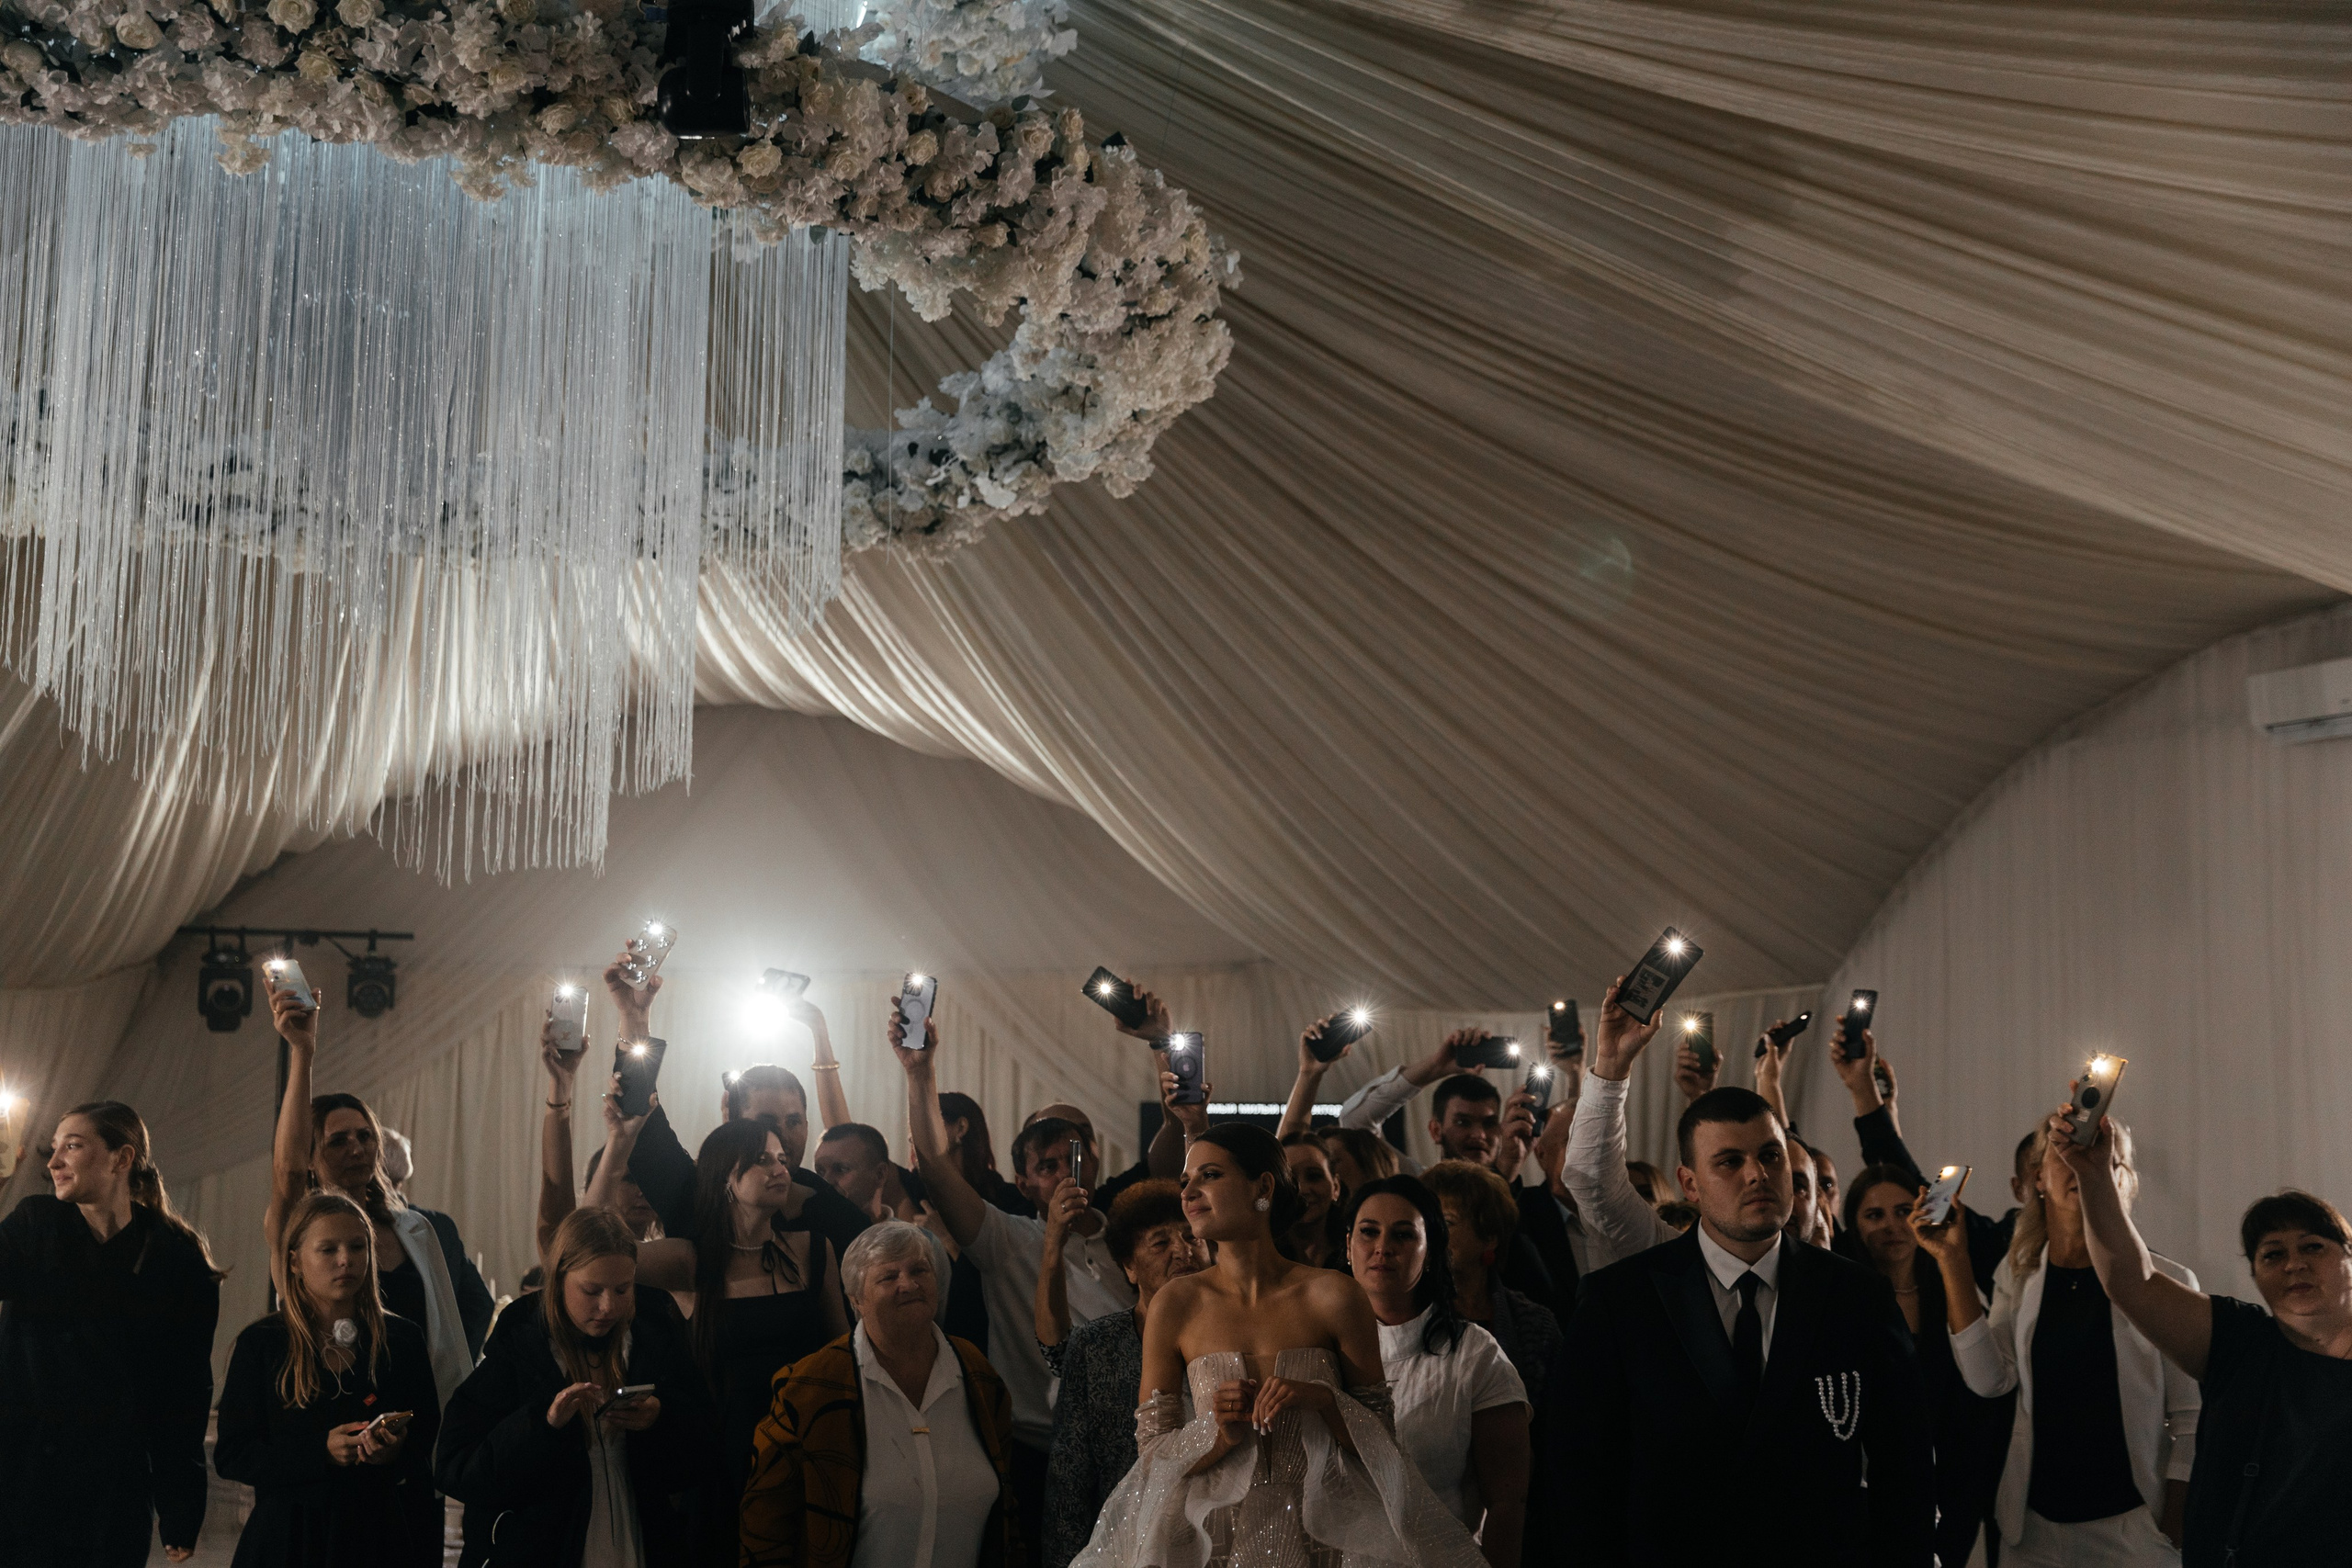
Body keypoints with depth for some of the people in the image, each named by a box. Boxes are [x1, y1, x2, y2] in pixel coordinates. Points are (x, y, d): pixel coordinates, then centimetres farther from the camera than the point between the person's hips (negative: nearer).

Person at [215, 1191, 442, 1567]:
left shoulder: (404, 1340, 3)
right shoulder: (260, 1344, -1)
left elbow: (430, 1445, 4)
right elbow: (230, 1455, -5)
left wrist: (397, 1453, -19)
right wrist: (320, 1452, -19)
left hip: (383, 1533, 1)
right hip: (290, 1537, -1)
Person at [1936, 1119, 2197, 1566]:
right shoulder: (2017, 1275, 6)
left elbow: (2190, 1421, -4)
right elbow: (1990, 1380, -7)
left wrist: (2176, 1528, -9)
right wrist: (1953, 1262, -9)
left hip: (2132, 1525, -3)